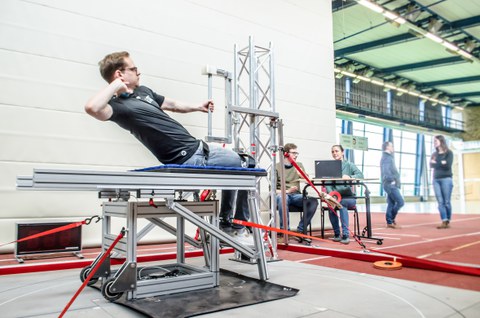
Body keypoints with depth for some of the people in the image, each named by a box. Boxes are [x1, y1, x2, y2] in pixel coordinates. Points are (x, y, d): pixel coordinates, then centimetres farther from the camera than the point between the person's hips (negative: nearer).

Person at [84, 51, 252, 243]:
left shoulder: (143, 91, 15)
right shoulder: (117, 105, -14)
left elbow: (170, 104, 32)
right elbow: (92, 108, -38)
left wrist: (197, 107, 43)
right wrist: (115, 85, -23)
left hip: (198, 146, 10)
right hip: (187, 159, -10)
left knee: (238, 167, 21)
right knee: (242, 170, 0)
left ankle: (226, 223, 29)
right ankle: (237, 227, 17)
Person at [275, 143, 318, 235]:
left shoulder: (299, 165, 18)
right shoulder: (277, 167, 4)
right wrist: (287, 191, -18)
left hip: (296, 195, 4)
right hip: (282, 194, -4)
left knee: (313, 201, -25)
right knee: (283, 198, -40)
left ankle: (301, 230, -16)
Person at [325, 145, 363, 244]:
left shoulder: (349, 165, 6)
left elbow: (360, 175, -11)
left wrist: (350, 177, -32)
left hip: (349, 197, -1)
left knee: (342, 203, -35)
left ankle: (346, 235, -35)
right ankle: (336, 233, -15)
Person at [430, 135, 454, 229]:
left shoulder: (449, 153, 2)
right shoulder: (434, 154, 16)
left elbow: (448, 166, -11)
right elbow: (431, 165, 4)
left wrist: (436, 163, -2)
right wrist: (441, 163, -8)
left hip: (446, 179, -4)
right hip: (436, 180, 4)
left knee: (446, 202, -4)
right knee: (440, 202, -3)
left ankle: (448, 221, 3)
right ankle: (444, 221, -5)